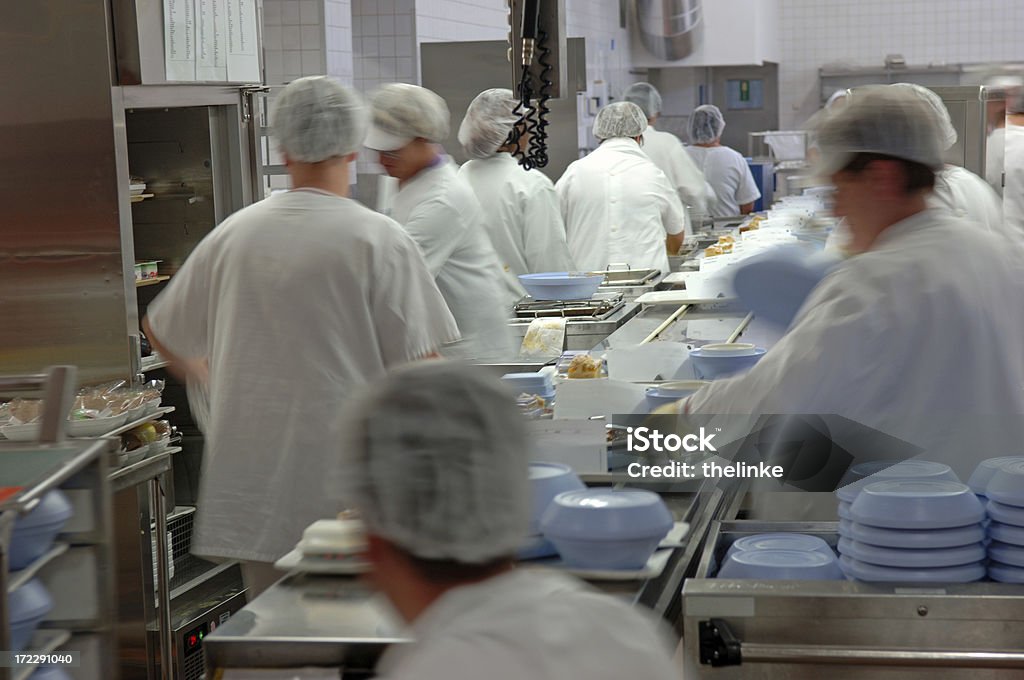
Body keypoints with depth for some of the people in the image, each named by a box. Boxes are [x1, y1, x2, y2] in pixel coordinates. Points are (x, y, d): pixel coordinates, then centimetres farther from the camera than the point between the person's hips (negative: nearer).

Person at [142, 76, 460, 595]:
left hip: (251, 488, 4)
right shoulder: (377, 240, -9)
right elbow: (419, 366, -9)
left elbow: (163, 334, 18)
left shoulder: (233, 235, 4)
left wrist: (205, 366, 38)